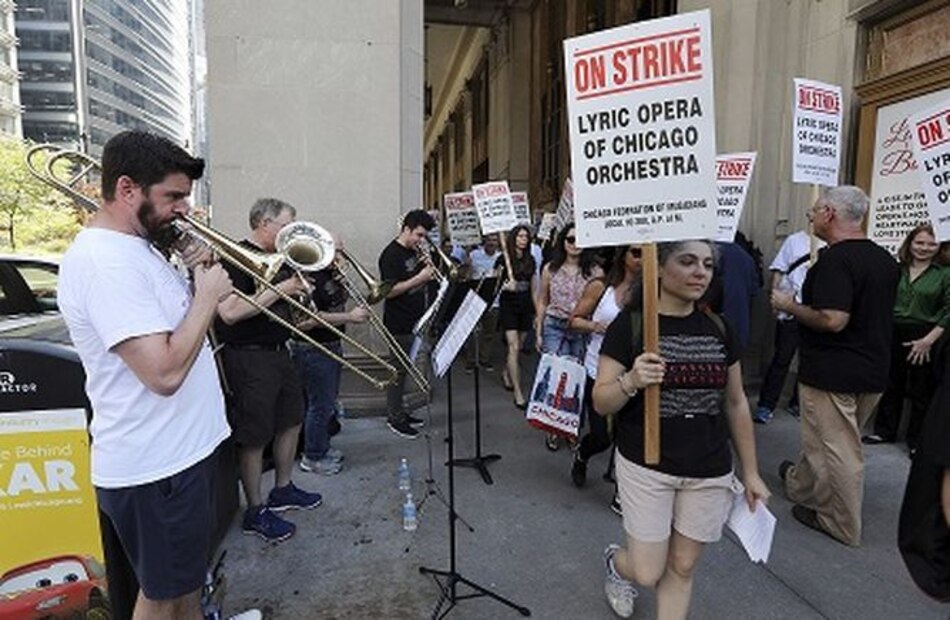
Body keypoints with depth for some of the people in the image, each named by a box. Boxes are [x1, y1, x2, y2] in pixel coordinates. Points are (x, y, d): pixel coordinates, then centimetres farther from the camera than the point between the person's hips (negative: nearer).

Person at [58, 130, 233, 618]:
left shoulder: (136, 246, 7)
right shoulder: (103, 260, -24)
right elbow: (165, 372, -31)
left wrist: (191, 277, 1)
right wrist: (207, 294, -19)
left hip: (185, 447, 9)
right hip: (153, 467, -9)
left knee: (185, 575, 28)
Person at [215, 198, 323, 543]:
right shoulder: (237, 257, -16)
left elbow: (282, 307, 23)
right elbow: (229, 313, -26)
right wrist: (280, 289, -24)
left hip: (279, 351, 9)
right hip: (249, 357, -9)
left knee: (291, 420, 18)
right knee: (255, 436, 2)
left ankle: (282, 490, 36)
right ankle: (255, 512, 18)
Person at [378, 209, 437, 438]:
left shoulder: (413, 252, 10)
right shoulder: (391, 254, -16)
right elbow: (390, 291, -23)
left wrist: (428, 270, 0)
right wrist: (420, 278, -23)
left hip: (413, 321, 9)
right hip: (398, 323, -9)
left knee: (405, 368, 16)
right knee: (399, 370, 1)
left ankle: (399, 412, 29)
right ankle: (394, 418, 13)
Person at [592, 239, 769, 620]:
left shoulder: (719, 328, 2)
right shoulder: (629, 324, -11)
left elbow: (736, 403, 10)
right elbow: (601, 403, -12)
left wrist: (751, 472, 12)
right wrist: (630, 382, -32)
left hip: (710, 473, 4)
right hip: (645, 467, -3)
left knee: (682, 567, 13)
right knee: (648, 573, 4)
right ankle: (616, 561, 39)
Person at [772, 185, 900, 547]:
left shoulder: (835, 259, -21)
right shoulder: (885, 259, 8)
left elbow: (832, 320, -30)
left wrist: (790, 306, -14)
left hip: (833, 372, -9)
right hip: (873, 370, 9)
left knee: (837, 449, 5)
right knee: (826, 437, 24)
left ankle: (843, 526, 20)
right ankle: (800, 485, 44)